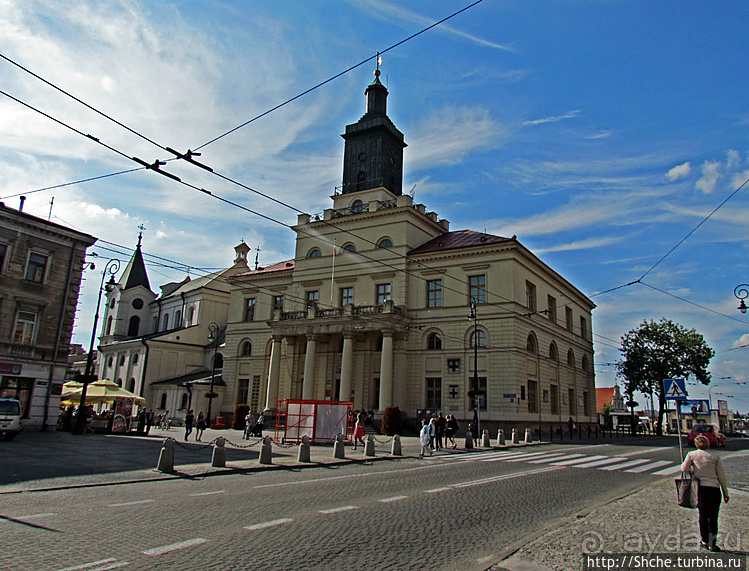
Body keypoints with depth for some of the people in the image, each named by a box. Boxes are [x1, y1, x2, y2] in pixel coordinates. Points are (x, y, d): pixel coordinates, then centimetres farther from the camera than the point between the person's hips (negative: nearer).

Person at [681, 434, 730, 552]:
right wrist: (725, 493, 10)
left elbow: (684, 468, -8)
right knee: (713, 518, 7)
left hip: (700, 488, 1)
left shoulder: (692, 455, -2)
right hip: (714, 488, -1)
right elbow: (721, 476, 1)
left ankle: (705, 542, 21)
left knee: (703, 516, 15)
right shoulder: (715, 457, -3)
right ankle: (712, 544, 8)